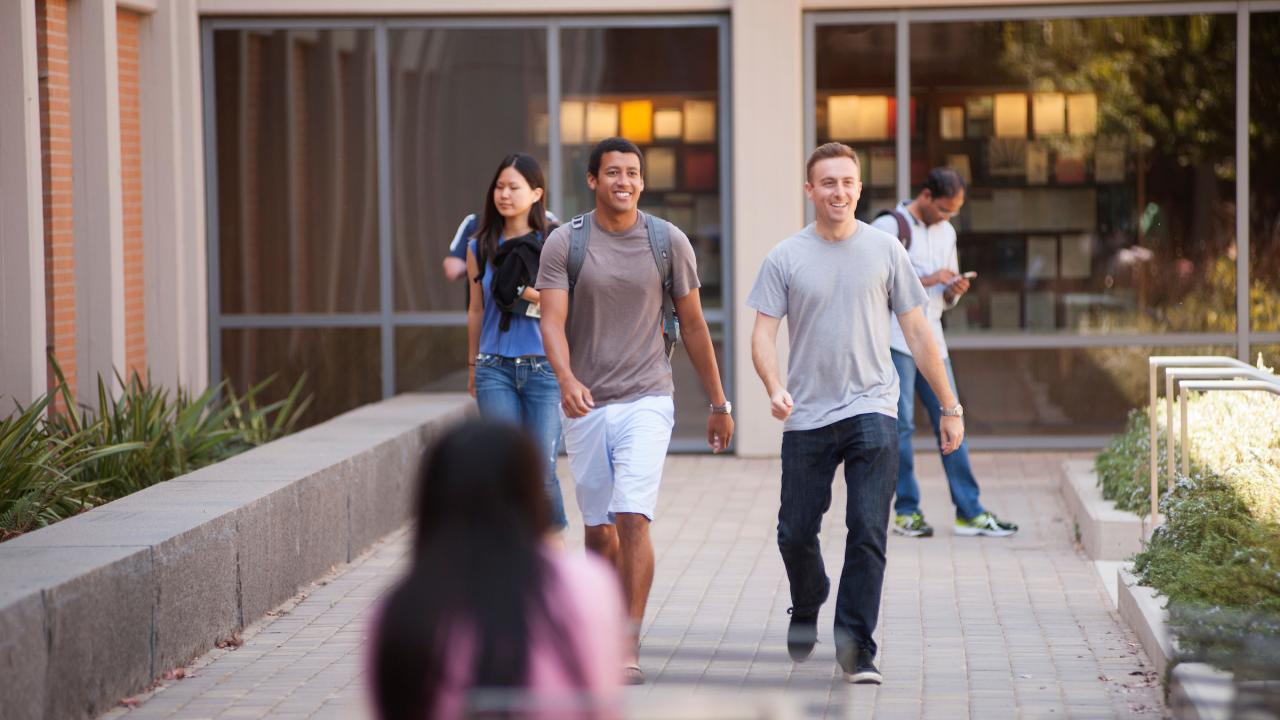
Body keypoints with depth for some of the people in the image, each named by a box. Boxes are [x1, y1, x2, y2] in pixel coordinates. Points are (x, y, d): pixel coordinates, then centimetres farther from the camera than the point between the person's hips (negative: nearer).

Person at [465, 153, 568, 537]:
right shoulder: (480, 247, 8)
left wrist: (531, 294, -13)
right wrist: (472, 365, 21)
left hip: (543, 366, -2)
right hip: (495, 368, 2)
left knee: (543, 469, -2)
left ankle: (555, 542, 20)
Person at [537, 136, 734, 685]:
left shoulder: (668, 242, 1)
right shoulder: (564, 243, -1)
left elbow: (693, 325, 9)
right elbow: (552, 321, -11)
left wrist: (719, 404, 12)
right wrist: (566, 379, -30)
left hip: (646, 401, -1)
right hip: (586, 407, 2)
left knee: (632, 518, -16)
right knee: (598, 533, 10)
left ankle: (629, 649, -15)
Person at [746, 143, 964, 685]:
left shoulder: (884, 250, 5)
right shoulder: (786, 258, 3)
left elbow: (917, 334, 9)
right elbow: (762, 334, 0)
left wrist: (950, 407, 9)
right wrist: (775, 387, -20)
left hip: (871, 411, -1)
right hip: (807, 417, 1)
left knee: (868, 533, -10)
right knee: (796, 532, 8)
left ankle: (857, 649, -4)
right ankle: (806, 609, 38)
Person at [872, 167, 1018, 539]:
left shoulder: (946, 232, 18)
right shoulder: (889, 226, -5)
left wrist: (954, 292, 0)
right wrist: (926, 281, -17)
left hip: (931, 341, 7)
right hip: (895, 338, -6)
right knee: (901, 425, -4)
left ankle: (969, 512, 5)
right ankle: (906, 511, 3)